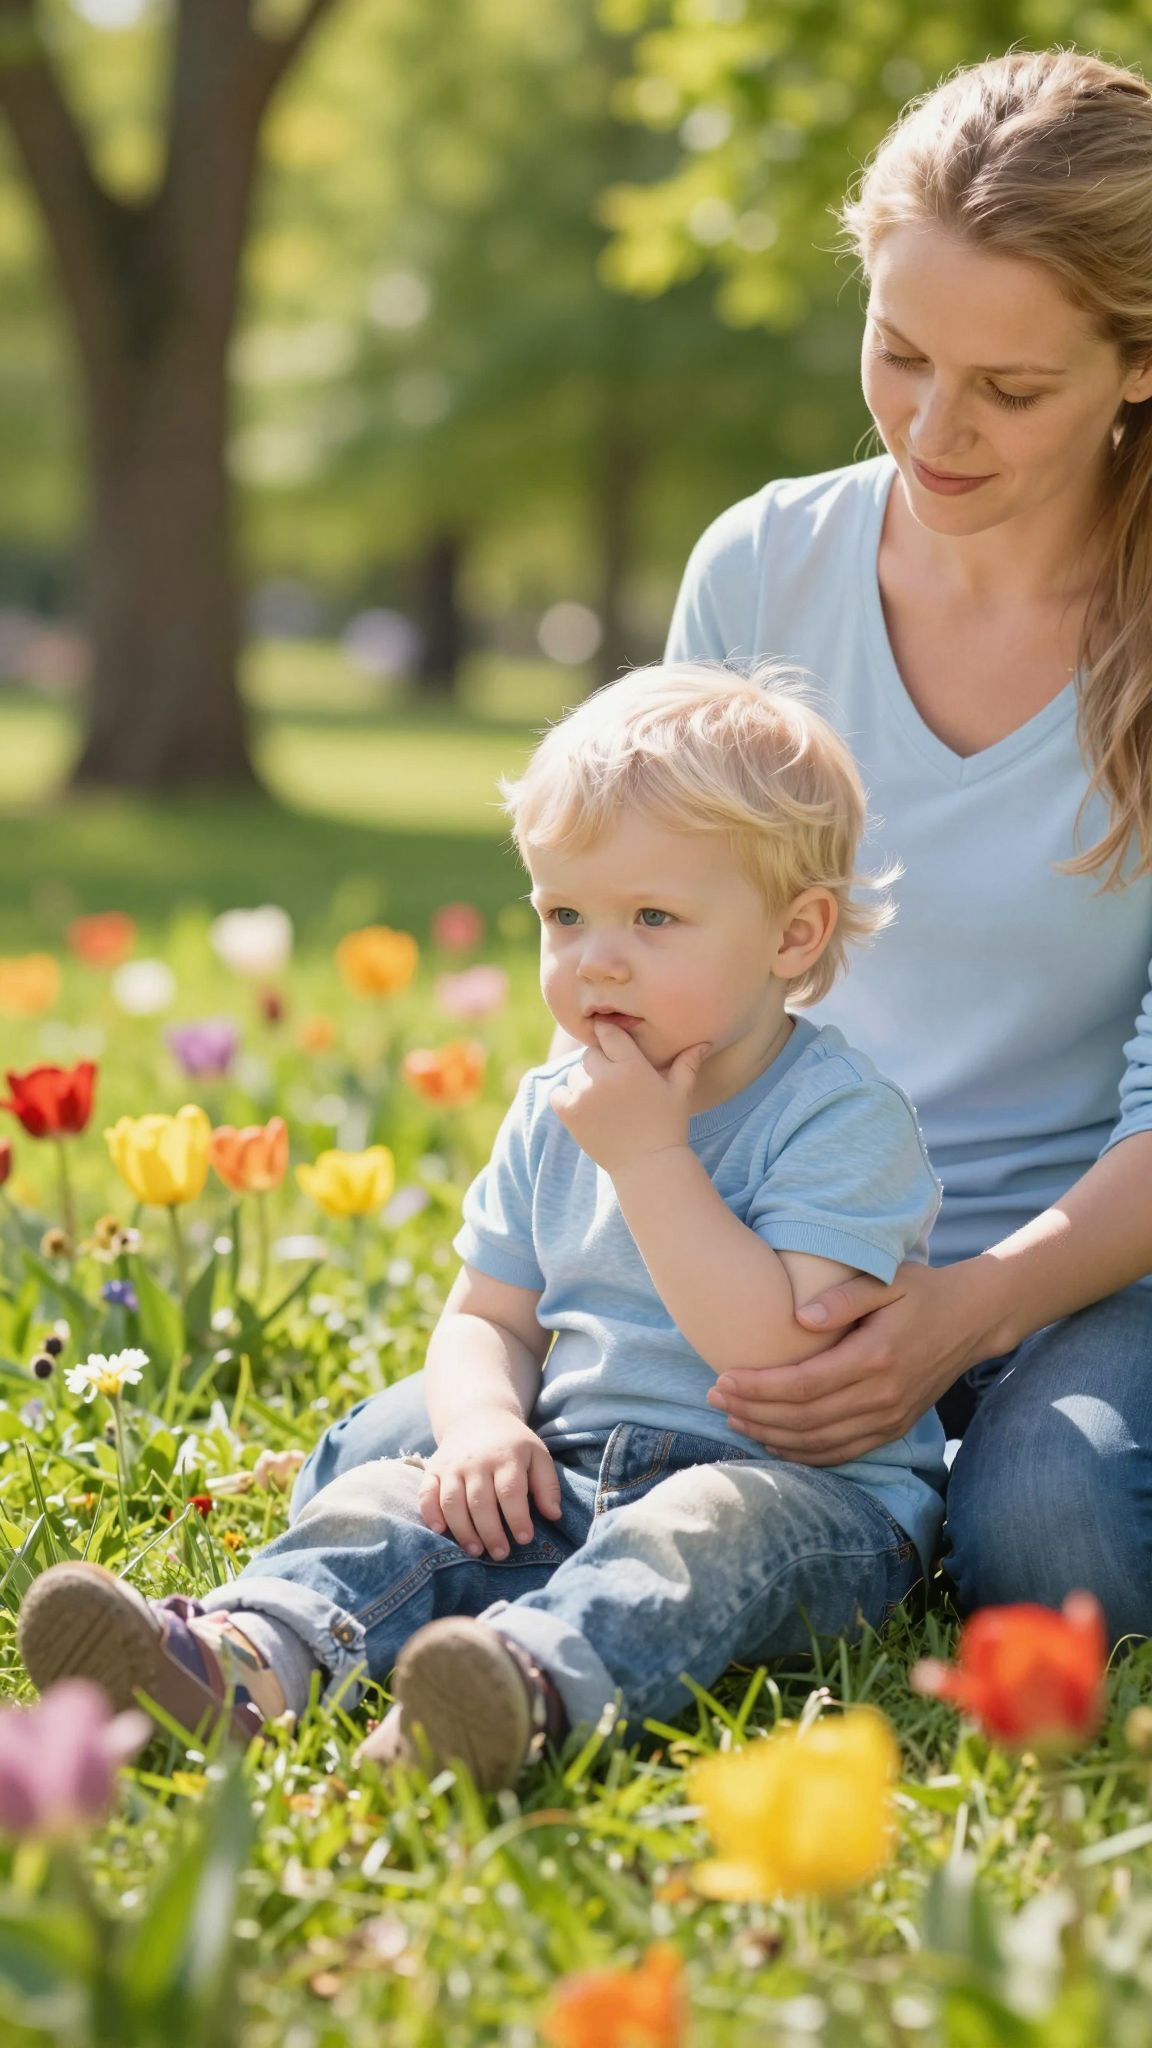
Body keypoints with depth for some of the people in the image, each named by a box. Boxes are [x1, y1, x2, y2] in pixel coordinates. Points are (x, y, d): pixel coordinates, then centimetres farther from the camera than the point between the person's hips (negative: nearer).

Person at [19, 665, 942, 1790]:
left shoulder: (845, 1116, -11)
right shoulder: (556, 1113, 11)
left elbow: (780, 1351, -23)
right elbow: (487, 1317, 14)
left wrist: (650, 1160, -21)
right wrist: (485, 1421, -10)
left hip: (807, 1494, -6)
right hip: (566, 1481, 6)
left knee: (714, 1525, -37)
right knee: (392, 1495, -15)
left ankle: (537, 1678, -63)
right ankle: (250, 1649, -43)